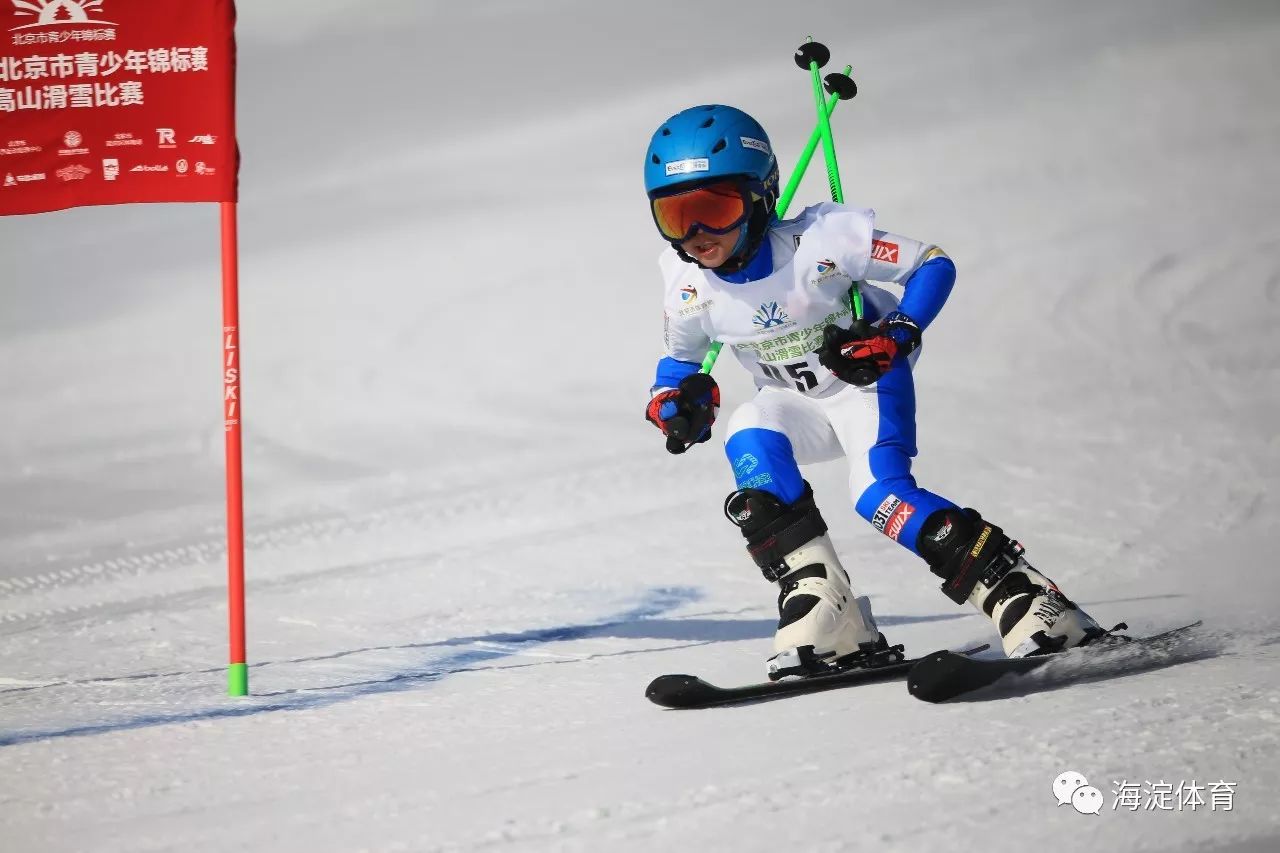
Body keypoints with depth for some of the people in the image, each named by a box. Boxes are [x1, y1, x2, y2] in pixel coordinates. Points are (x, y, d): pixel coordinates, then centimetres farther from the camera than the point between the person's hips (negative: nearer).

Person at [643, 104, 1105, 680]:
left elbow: (934, 264, -17)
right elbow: (679, 357, 7)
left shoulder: (818, 241, -27)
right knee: (748, 439, -27)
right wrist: (673, 401, -16)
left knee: (880, 492, -28)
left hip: (867, 382, -4)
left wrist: (898, 334, -33)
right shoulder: (688, 287, -13)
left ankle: (1033, 606, -21)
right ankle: (825, 622, -25)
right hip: (796, 403, 4)